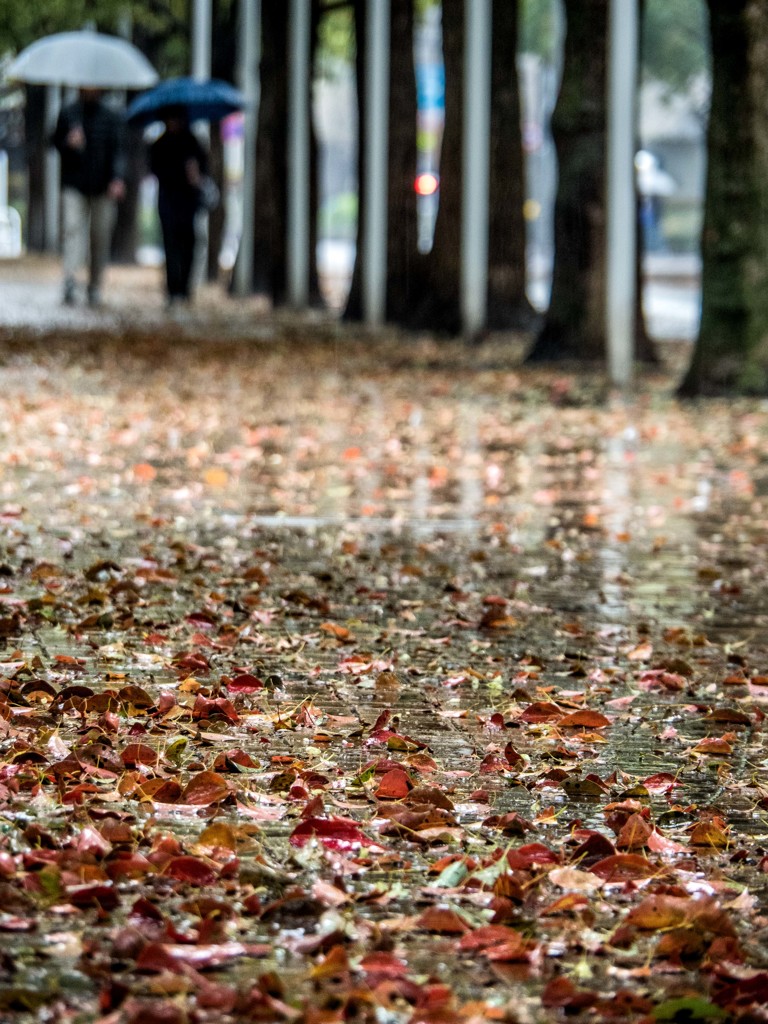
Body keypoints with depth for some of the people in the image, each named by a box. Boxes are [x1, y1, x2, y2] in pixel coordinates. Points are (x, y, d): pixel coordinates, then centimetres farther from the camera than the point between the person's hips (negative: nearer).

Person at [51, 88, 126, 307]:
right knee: (72, 228, -17)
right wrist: (69, 143, -9)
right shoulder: (67, 114, 7)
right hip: (74, 185, 0)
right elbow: (55, 140, 15)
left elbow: (119, 150, -4)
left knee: (100, 237, 4)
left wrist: (118, 179, -20)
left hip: (102, 189, 0)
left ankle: (95, 286, 15)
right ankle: (70, 279, -29)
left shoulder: (112, 118, 4)